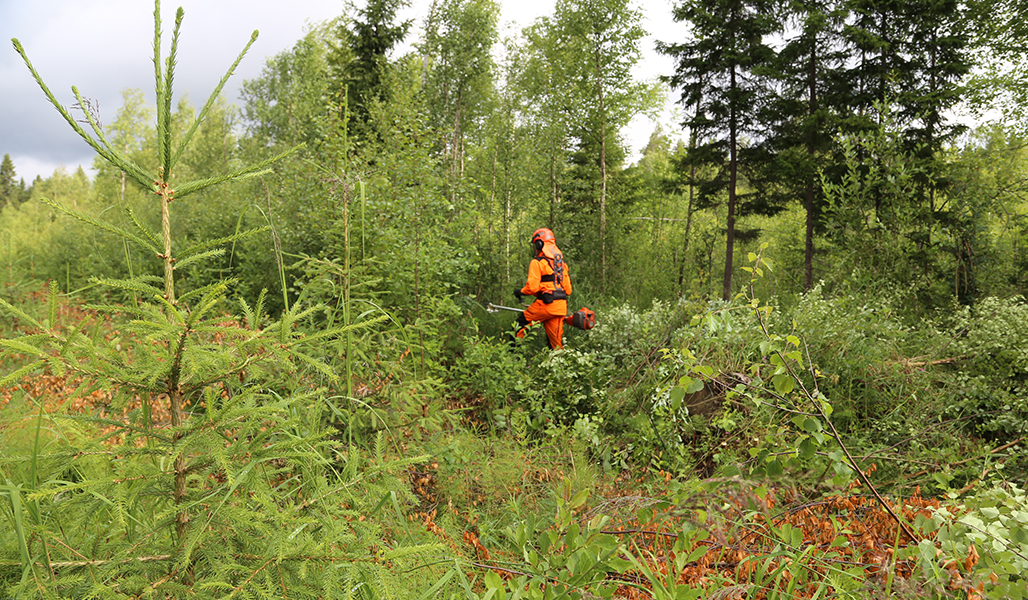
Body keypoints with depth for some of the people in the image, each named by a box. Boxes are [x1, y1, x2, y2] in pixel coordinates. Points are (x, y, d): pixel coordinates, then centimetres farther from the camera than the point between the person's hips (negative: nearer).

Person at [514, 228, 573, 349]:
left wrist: (520, 292, 5)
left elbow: (532, 287, -12)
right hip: (561, 306, 6)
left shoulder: (537, 263, -5)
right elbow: (568, 290, 18)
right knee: (556, 341, 9)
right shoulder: (562, 263, 18)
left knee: (520, 325, 8)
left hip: (545, 304, -6)